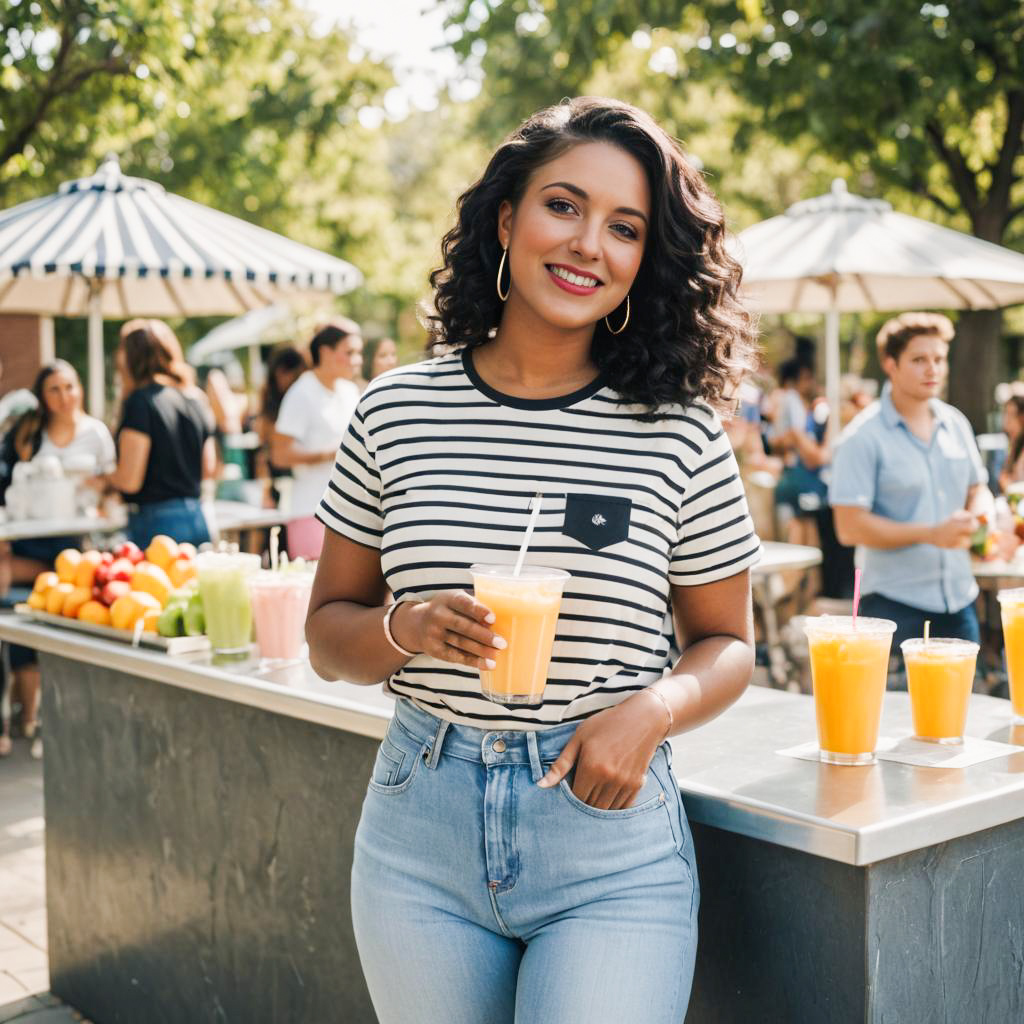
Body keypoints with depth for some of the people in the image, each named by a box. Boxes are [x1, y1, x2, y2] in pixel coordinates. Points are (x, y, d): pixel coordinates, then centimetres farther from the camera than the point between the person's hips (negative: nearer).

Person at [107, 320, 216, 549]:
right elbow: (208, 469, 16)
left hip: (154, 522, -7)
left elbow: (129, 480, -13)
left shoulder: (141, 401, -11)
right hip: (196, 520, 7)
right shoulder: (195, 398, 10)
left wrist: (105, 479, 6)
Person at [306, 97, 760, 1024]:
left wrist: (655, 707, -15)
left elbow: (728, 643, 5)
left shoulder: (679, 434, -4)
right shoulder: (397, 413, 0)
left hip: (608, 828, -1)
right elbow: (327, 632, 6)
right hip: (421, 827, 2)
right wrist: (406, 629, -15)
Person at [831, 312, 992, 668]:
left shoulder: (956, 423, 9)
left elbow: (977, 489, 22)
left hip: (959, 599, 6)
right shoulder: (863, 437, -11)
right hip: (895, 605, -6)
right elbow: (850, 527, -16)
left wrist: (979, 512, -3)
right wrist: (931, 534, -21)